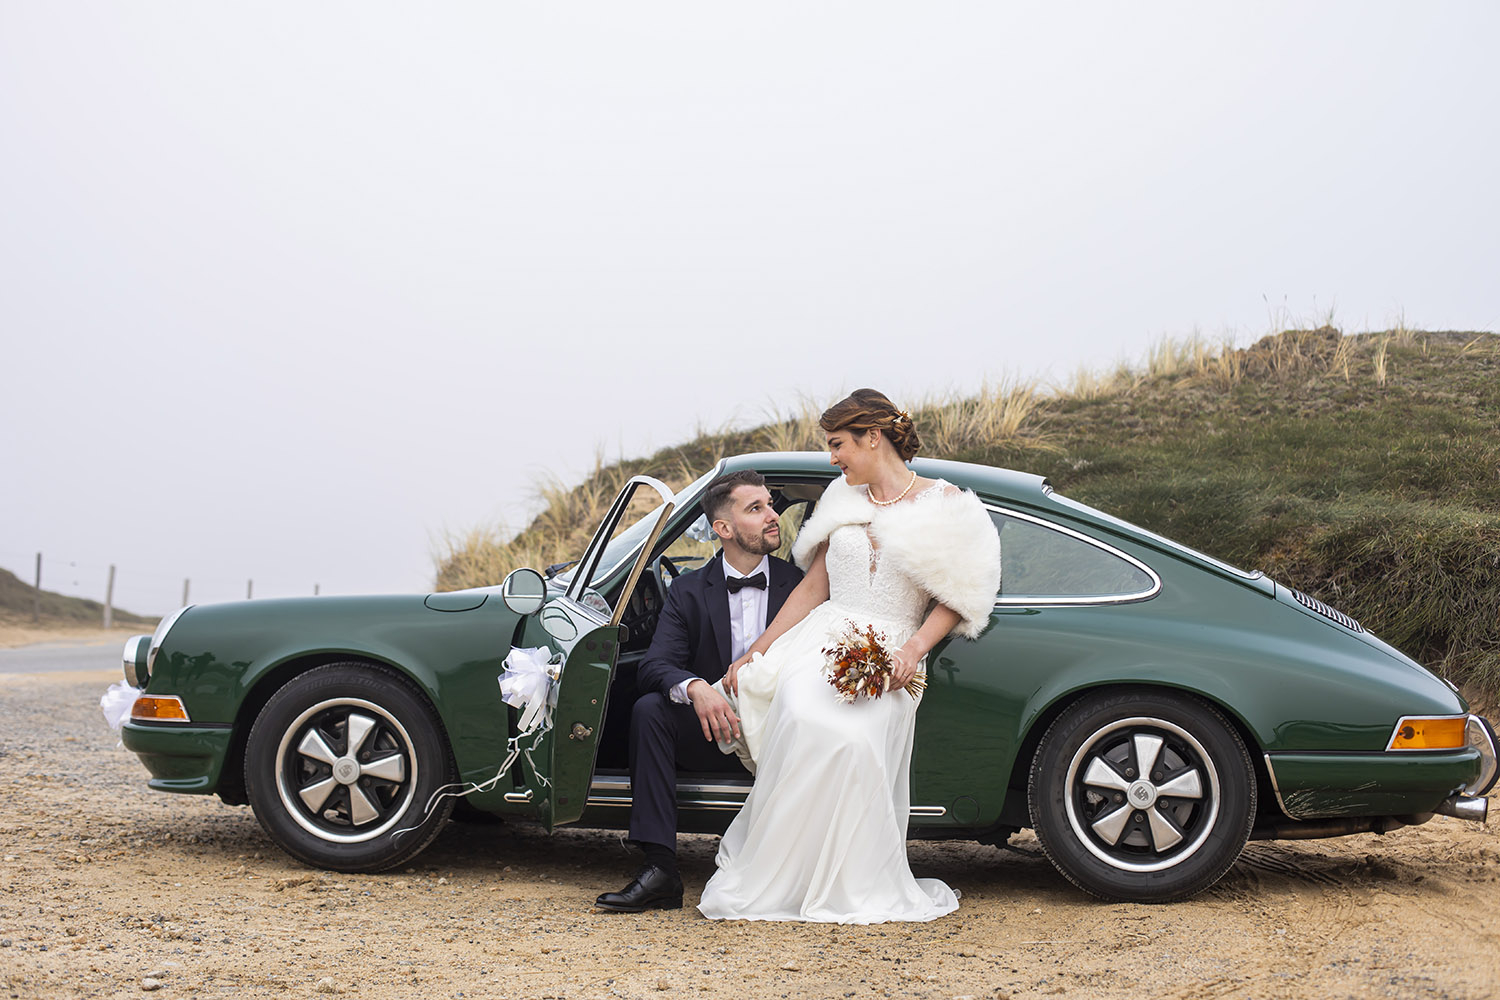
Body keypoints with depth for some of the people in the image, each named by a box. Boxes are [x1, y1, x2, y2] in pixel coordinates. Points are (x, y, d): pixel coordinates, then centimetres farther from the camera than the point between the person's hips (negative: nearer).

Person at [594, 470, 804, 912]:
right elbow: (655, 666, -9)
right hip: (714, 731, 1)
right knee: (649, 710, -26)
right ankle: (660, 869, -32)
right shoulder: (688, 591, 3)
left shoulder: (798, 585, 3)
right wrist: (694, 688, -33)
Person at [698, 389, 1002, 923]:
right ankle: (776, 876, -18)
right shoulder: (843, 500, 17)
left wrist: (914, 649, -14)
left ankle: (850, 888, -15)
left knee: (851, 738, -33)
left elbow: (955, 599, 3)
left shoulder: (943, 505, 4)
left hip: (888, 657, -3)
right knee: (801, 721, -30)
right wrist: (754, 653, 13)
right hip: (822, 639, 3)